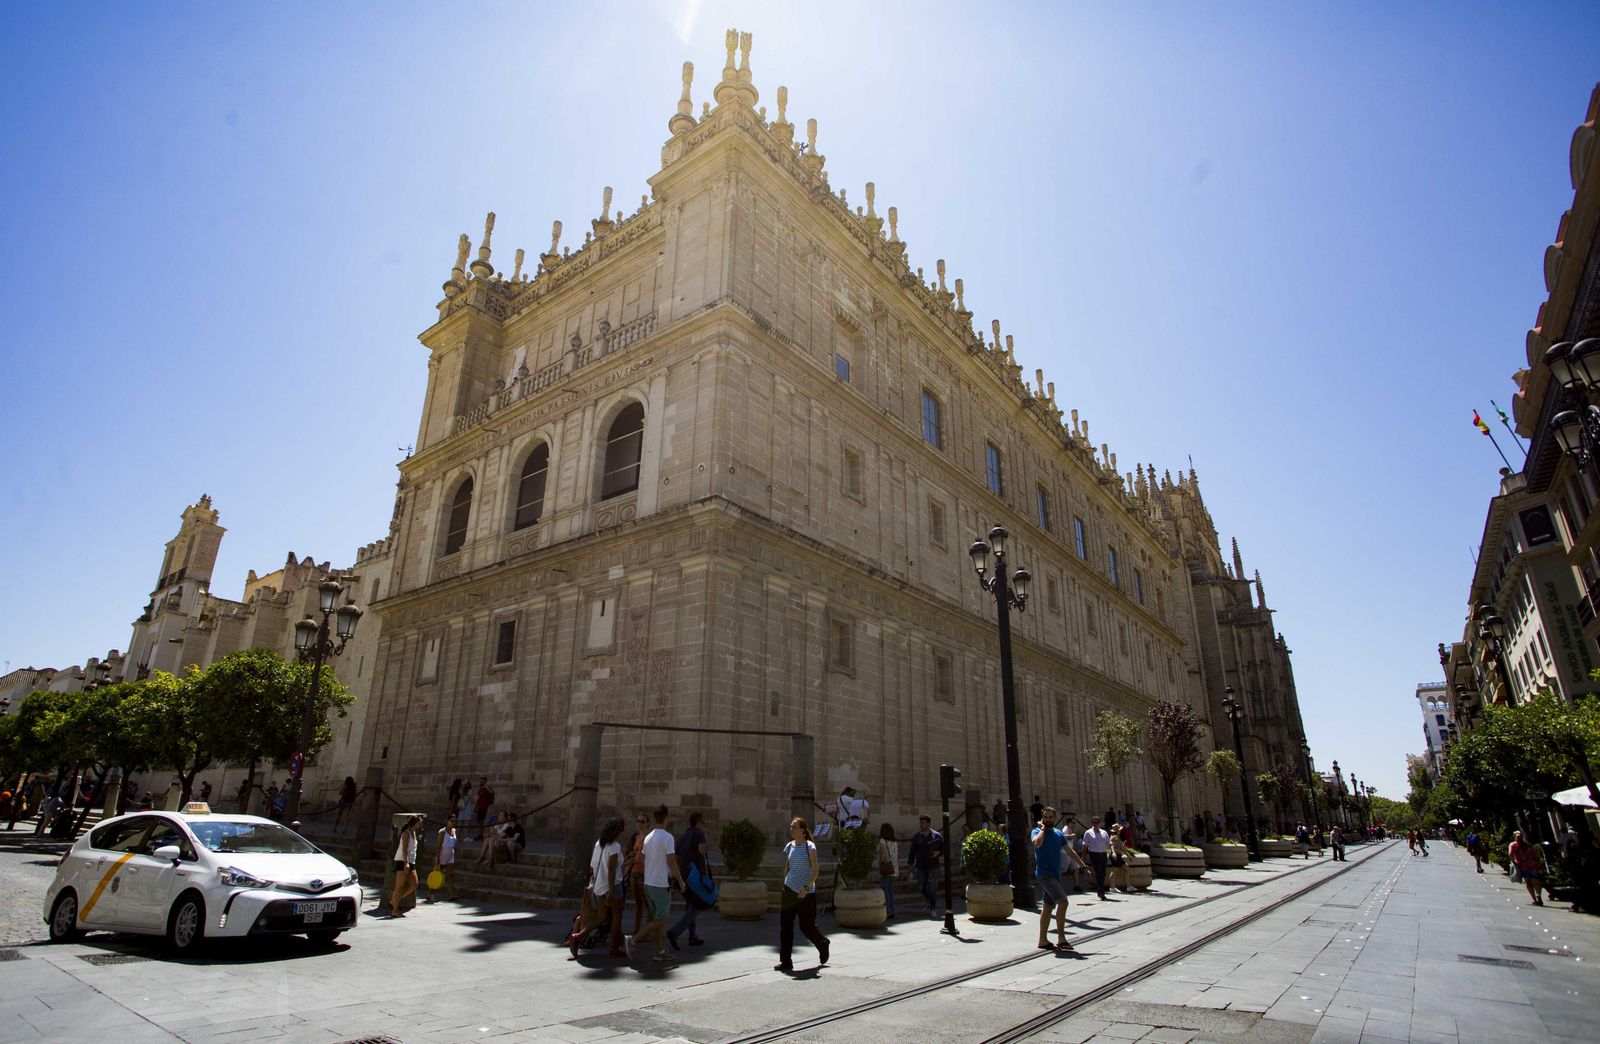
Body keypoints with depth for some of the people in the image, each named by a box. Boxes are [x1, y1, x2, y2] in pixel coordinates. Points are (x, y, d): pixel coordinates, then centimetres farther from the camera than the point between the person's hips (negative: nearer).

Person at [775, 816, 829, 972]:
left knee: (807, 927, 4)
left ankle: (823, 944, 33)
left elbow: (815, 872, -13)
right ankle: (785, 962, 8)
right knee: (785, 926, 0)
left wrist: (806, 887, -22)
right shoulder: (789, 847, 6)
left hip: (806, 893, -5)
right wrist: (784, 887, 13)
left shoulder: (809, 847, -10)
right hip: (789, 890, 5)